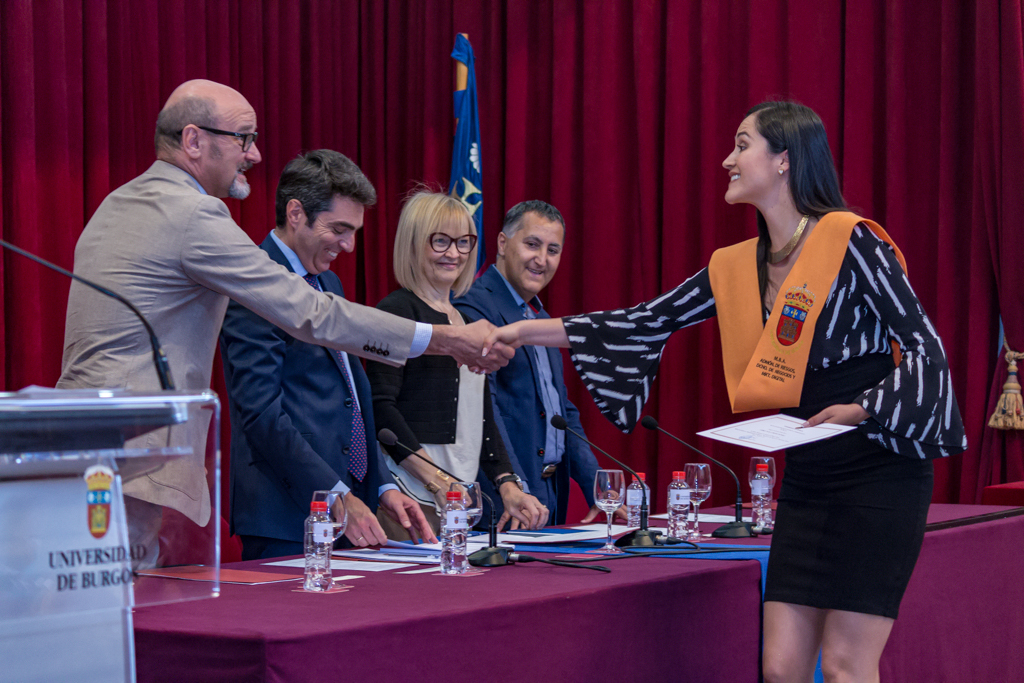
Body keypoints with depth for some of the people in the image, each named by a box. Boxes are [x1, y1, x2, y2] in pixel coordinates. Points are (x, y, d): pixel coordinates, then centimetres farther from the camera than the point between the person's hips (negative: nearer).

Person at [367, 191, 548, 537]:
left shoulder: (467, 320, 20)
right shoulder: (398, 311, -3)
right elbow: (381, 406, -12)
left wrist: (508, 485, 9)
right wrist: (436, 481, -19)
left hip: (459, 496, 7)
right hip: (411, 494, -7)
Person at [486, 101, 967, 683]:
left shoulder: (850, 242, -10)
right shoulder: (736, 269, 9)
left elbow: (925, 347, -9)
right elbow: (647, 324, 11)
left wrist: (861, 408, -24)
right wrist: (524, 331, 8)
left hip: (878, 472, -6)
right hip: (806, 478, 6)